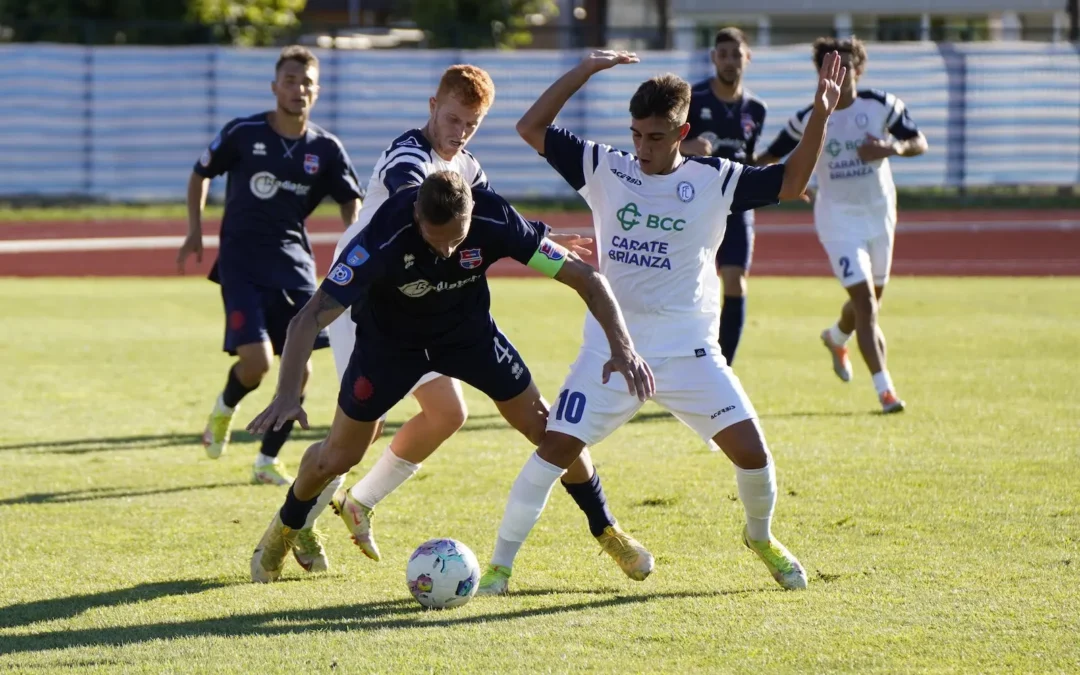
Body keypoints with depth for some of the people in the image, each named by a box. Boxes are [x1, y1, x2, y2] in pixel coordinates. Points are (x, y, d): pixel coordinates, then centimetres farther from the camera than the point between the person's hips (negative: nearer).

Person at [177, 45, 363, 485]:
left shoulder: (326, 149, 2)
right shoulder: (243, 134, -4)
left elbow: (352, 201, 9)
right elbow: (201, 174, 11)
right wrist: (195, 232, 4)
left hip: (293, 263, 3)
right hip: (241, 263, -3)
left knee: (299, 370, -2)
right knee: (256, 361, -18)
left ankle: (268, 461, 15)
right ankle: (226, 407, 19)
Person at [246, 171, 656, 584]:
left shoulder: (495, 222, -33)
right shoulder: (384, 239, -40)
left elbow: (584, 276, -25)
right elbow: (310, 318, -40)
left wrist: (622, 347, -36)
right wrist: (287, 396, -53)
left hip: (469, 330, 2)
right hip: (389, 339, -2)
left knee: (547, 429, 1)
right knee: (337, 458, 1)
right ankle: (288, 527, 33)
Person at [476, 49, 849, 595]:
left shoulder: (713, 180, -1)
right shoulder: (605, 169, 0)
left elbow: (791, 184, -5)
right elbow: (531, 129, -3)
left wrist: (820, 115, -17)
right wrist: (584, 71, -11)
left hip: (688, 352, 0)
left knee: (751, 451, -7)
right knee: (556, 448, -10)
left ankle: (761, 537, 24)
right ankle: (499, 565, 0)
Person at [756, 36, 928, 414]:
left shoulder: (882, 106, -7)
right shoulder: (808, 120, -8)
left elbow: (920, 143, -5)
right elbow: (771, 157, 2)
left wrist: (892, 148, -25)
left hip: (879, 214, 3)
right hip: (839, 220, -3)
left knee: (870, 299, 18)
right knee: (865, 302, -14)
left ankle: (837, 338, 52)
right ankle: (884, 387, -14)